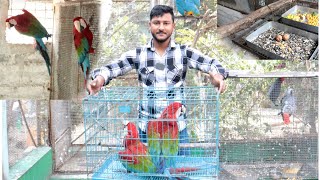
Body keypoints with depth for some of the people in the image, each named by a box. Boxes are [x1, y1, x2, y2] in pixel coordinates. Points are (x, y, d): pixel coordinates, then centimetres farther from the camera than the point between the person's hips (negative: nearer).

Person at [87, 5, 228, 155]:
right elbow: (112, 68, -4)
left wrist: (217, 75, -32)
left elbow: (212, 64, -8)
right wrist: (99, 78, -28)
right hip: (146, 127, 1)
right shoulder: (137, 55, 2)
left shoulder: (184, 53, 0)